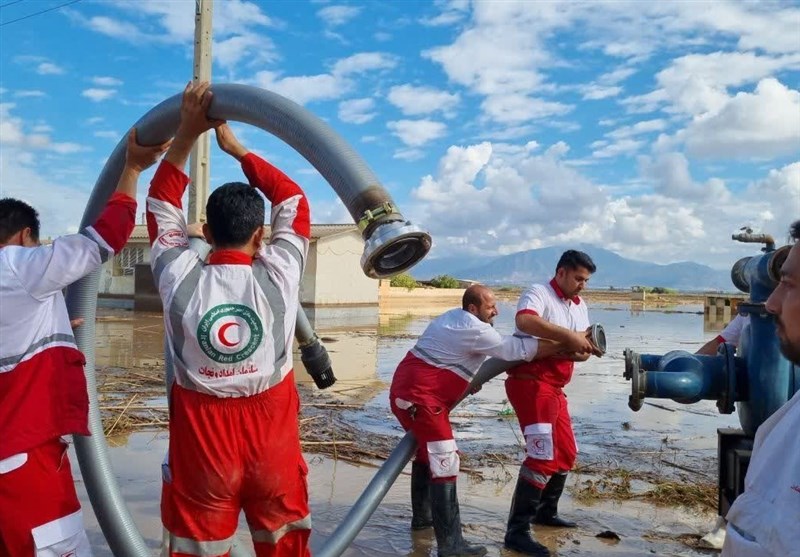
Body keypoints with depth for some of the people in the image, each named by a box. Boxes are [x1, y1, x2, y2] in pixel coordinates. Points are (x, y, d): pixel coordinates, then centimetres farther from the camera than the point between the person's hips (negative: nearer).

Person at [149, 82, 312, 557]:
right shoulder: (278, 277, -15)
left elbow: (162, 206, 4)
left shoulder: (180, 278, -13)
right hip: (272, 437, 0)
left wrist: (187, 133, 4)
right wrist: (235, 147, 5)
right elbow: (293, 201, 1)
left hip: (201, 439, 1)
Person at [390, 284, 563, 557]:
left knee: (426, 452, 25)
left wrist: (469, 381, 27)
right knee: (443, 462, -10)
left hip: (405, 390, 11)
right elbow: (517, 349, -14)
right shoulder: (475, 330, -14)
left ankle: (421, 516, 39)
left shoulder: (451, 317, 16)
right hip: (419, 398, -11)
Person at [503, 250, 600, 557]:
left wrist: (583, 350, -15)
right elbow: (524, 321, -34)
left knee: (566, 452, 17)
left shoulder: (579, 306, 16)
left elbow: (581, 346, 9)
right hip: (530, 382, -10)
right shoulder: (538, 293, -11)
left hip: (554, 387, 10)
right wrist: (568, 336, -34)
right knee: (543, 455, -16)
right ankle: (517, 531, -11)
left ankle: (546, 512, 34)